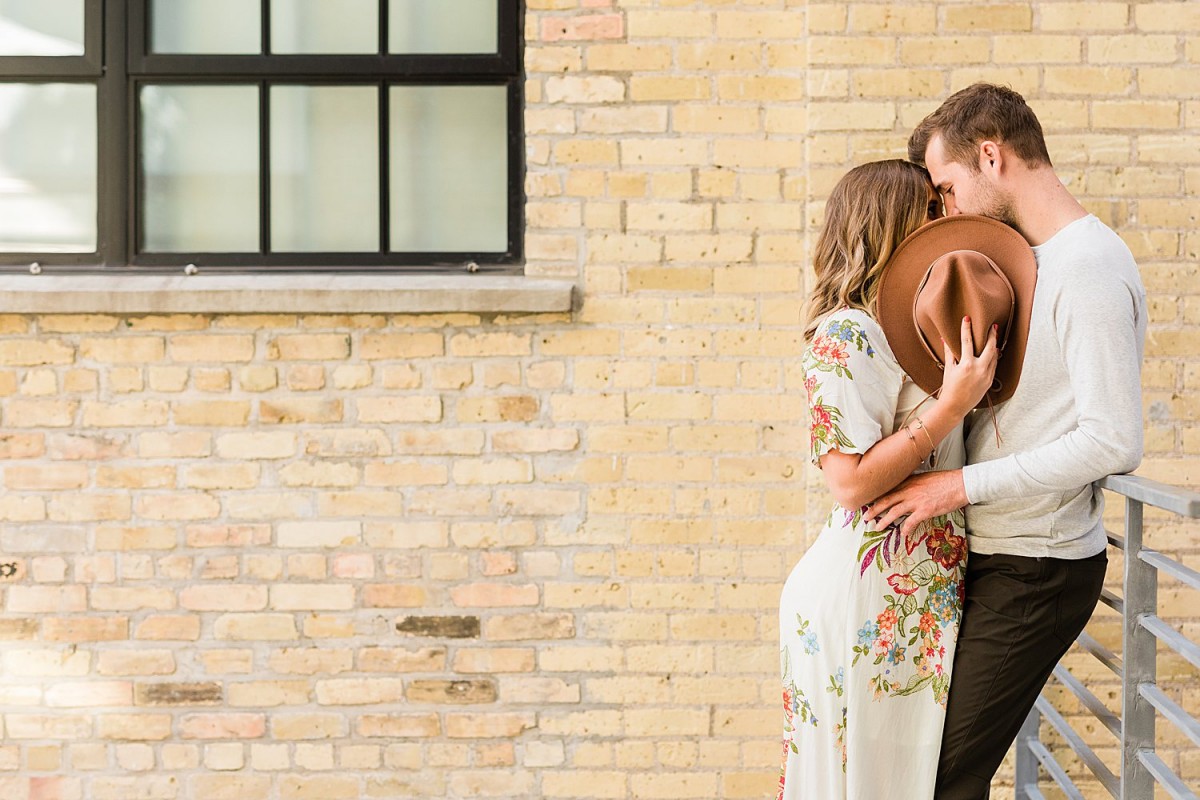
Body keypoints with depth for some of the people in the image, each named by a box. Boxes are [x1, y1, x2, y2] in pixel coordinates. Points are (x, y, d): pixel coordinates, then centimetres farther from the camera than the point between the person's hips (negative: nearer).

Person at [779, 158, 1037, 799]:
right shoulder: (845, 334, -16)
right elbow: (852, 481, -22)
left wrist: (975, 382, 6)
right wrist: (954, 402, -21)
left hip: (918, 597, 9)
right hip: (866, 601, -9)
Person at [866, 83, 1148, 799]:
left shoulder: (1090, 269, -17)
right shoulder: (1031, 259, 14)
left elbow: (1114, 442, -23)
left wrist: (963, 484, -20)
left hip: (1037, 571, -9)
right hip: (992, 554, 9)